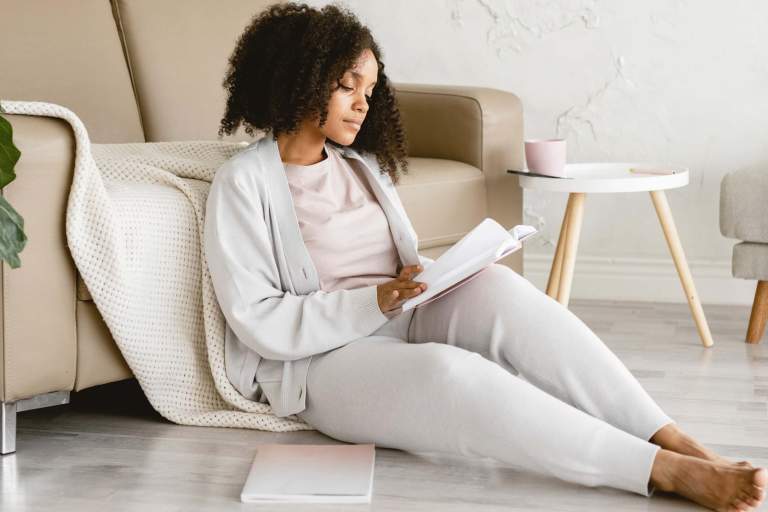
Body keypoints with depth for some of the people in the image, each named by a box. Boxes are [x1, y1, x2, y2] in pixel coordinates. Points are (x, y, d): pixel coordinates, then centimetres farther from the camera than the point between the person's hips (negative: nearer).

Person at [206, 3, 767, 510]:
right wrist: (376, 301, -20)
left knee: (496, 287, -26)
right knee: (450, 373, -37)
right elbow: (258, 323, -12)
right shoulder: (243, 184, -5)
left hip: (402, 323, 6)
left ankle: (676, 441, -32)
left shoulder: (362, 167, 16)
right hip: (322, 363, -6)